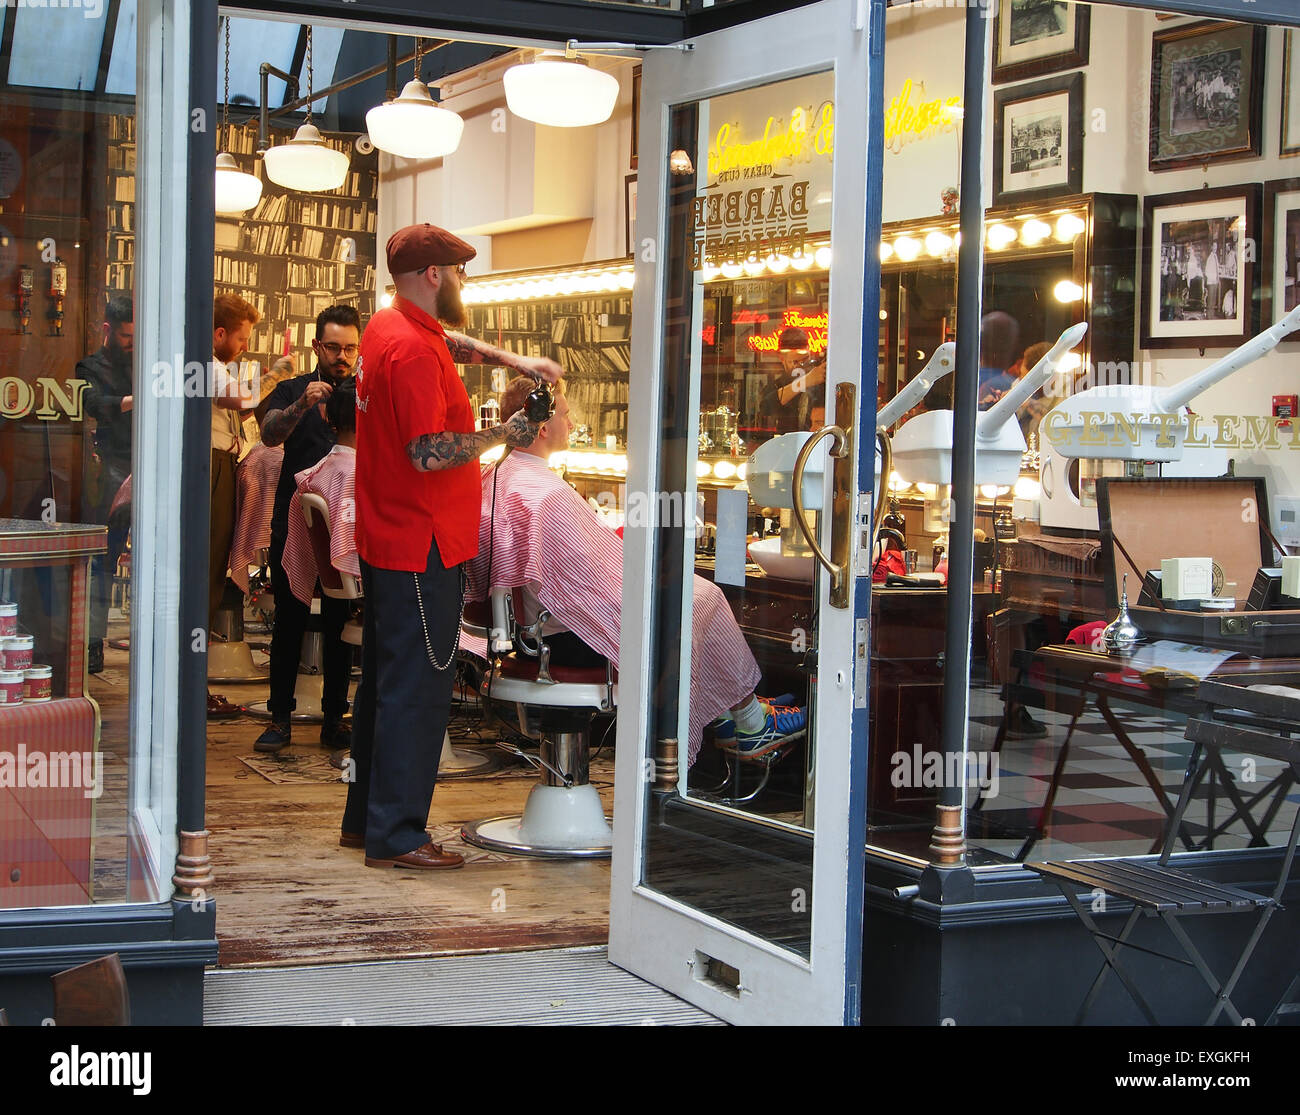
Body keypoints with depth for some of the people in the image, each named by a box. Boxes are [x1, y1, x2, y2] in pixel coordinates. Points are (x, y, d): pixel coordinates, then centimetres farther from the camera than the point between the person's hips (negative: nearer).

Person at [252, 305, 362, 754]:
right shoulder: (292, 391, 6)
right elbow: (270, 434, -14)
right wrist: (303, 405, -32)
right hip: (295, 523, -1)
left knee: (340, 624, 4)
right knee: (289, 621, 0)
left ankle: (334, 719, 11)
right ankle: (280, 718, 6)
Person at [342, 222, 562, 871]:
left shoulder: (387, 327, 12)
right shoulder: (414, 351, -20)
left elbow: (449, 343, 32)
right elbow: (430, 452, -25)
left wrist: (514, 361, 20)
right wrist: (504, 434, -13)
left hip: (386, 542, 11)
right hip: (421, 549, -11)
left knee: (385, 679, 17)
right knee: (417, 689, -5)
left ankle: (365, 818, 26)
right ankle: (395, 835, -1)